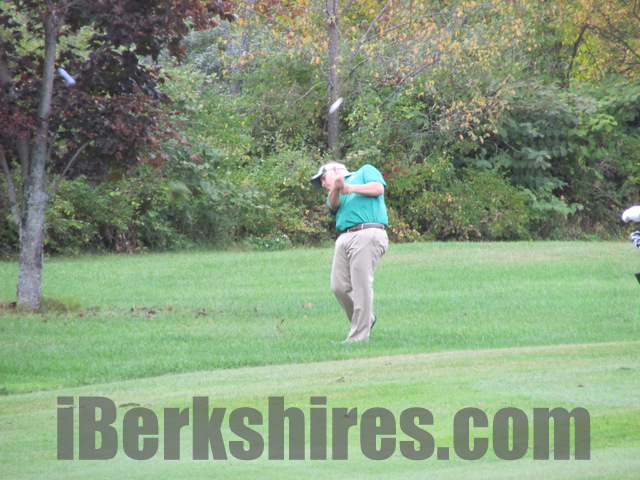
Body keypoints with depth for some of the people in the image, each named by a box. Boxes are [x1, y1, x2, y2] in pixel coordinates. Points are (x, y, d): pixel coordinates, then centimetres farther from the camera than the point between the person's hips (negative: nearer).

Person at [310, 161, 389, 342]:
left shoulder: (366, 171, 21)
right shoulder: (335, 193, 33)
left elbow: (378, 188, 1)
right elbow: (334, 205, 7)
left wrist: (351, 188, 0)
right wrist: (336, 188, -12)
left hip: (368, 234, -6)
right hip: (344, 237, 6)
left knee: (361, 285, -12)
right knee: (339, 287, -6)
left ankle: (359, 336, -13)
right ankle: (366, 319, 16)